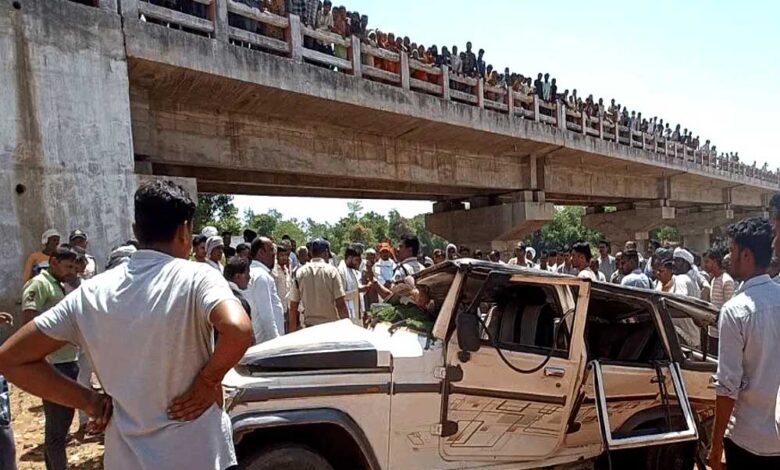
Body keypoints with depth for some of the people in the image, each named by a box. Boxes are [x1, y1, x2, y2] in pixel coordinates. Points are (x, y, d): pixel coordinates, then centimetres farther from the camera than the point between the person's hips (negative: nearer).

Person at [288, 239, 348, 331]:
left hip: (309, 326, 3)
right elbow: (340, 304, -11)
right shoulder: (332, 271, -6)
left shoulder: (300, 272, 2)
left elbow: (293, 307, 3)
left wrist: (292, 330, 11)